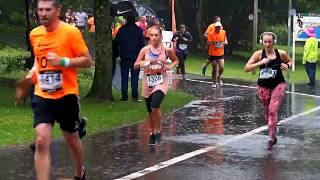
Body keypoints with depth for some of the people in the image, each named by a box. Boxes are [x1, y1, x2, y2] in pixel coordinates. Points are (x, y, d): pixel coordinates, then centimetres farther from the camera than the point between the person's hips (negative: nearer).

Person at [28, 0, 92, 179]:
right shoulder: (34, 34, 5)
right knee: (41, 141, -12)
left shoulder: (71, 32, -11)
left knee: (72, 139, 16)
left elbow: (87, 61, -9)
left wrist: (62, 61, -22)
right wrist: (34, 70, 4)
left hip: (66, 95, -3)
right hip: (42, 96, 3)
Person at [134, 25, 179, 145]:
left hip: (161, 82, -2)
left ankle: (158, 130, 2)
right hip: (148, 81, 2)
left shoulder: (166, 50, -3)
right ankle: (152, 133, 31)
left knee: (155, 106, -21)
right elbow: (136, 65, 0)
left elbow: (176, 60, 14)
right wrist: (144, 62, -19)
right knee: (150, 111, 9)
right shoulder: (145, 50, -2)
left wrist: (170, 66, -6)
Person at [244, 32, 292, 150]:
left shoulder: (281, 54, -6)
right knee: (267, 111, 11)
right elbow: (246, 68, -13)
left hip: (278, 85, -2)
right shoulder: (259, 54, -8)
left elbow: (290, 62, 14)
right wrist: (260, 63, -25)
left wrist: (287, 66, -9)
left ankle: (272, 138, -8)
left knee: (272, 110, -14)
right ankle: (273, 135, 30)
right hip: (263, 86, 2)